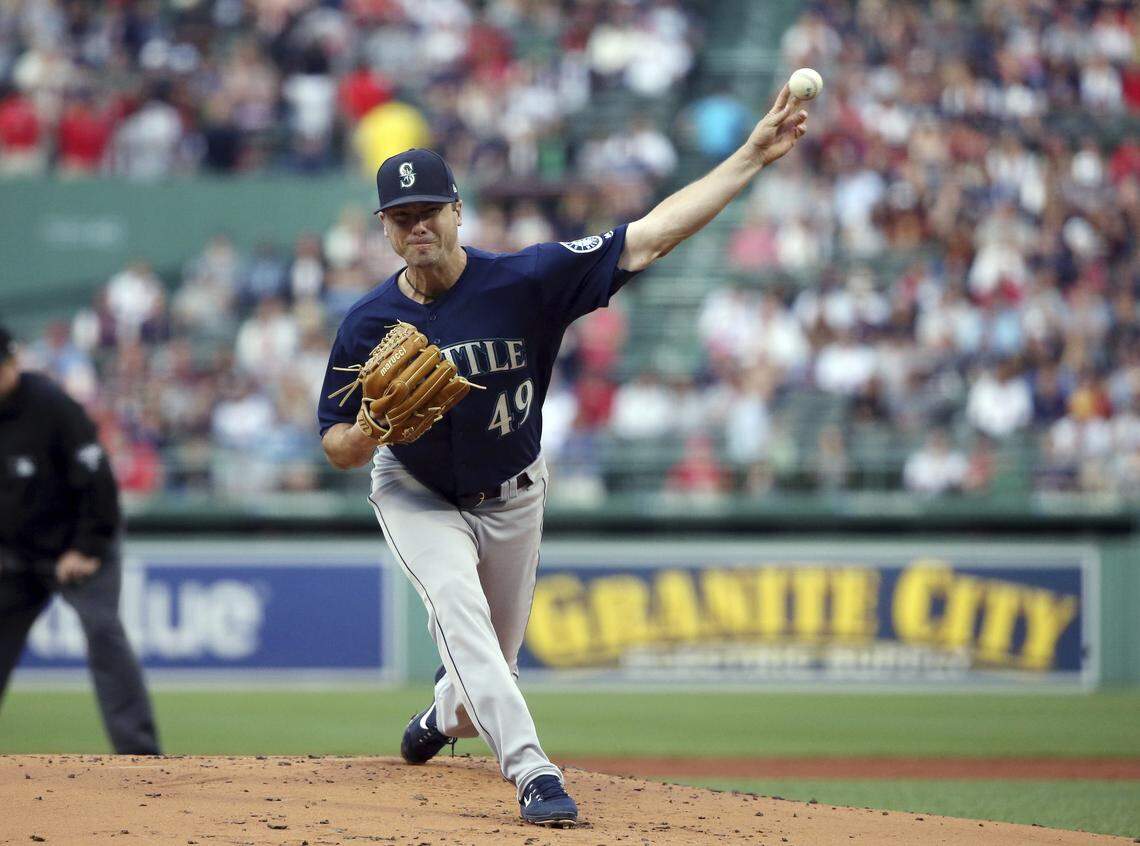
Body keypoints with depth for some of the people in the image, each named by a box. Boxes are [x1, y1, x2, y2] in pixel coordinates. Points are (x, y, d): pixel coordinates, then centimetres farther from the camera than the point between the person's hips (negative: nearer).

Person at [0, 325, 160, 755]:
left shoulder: (52, 406, -21)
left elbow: (97, 480, -18)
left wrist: (88, 549, -17)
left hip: (75, 546, -6)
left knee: (103, 631, -18)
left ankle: (139, 750, -21)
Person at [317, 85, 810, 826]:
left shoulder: (525, 280, -25)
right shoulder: (368, 325, -20)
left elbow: (651, 238, -28)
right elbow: (338, 449, -10)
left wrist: (753, 157, -35)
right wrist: (365, 433, -35)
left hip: (511, 498, 1)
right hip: (419, 498, -1)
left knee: (494, 661, 15)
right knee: (459, 609, -28)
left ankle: (444, 718, 50)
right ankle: (533, 772, -32)